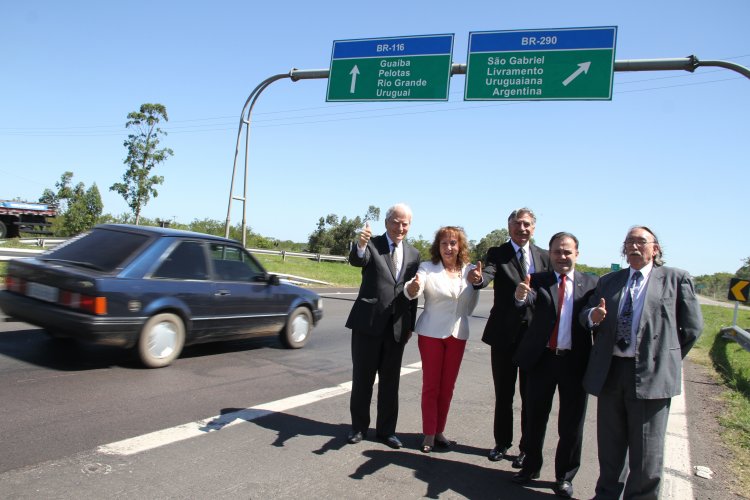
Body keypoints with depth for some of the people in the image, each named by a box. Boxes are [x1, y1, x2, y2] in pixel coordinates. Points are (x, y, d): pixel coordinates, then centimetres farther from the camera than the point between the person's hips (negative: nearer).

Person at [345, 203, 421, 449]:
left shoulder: (413, 254, 8)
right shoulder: (372, 245, -5)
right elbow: (357, 260, -27)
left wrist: (410, 325, 9)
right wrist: (360, 245, -50)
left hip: (397, 327, 3)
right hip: (368, 323, -3)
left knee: (390, 381, 12)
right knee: (362, 377, 8)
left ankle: (386, 429, 25)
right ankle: (359, 426, 25)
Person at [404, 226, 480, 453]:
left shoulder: (470, 270, 0)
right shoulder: (428, 267, -9)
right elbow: (413, 291, -27)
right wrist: (413, 287, -46)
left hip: (458, 334, 3)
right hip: (431, 332, -3)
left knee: (448, 386, 10)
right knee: (431, 385, 3)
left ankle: (440, 431, 23)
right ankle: (429, 434, 13)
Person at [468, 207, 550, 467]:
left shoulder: (544, 257, 6)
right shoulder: (497, 254, -2)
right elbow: (488, 274, -21)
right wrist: (478, 278, -46)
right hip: (504, 334, -1)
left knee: (531, 395, 8)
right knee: (503, 394, 12)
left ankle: (527, 448, 23)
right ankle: (502, 443, 29)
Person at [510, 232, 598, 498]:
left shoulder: (591, 283, 3)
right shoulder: (538, 280, 2)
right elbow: (530, 299, -18)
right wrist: (521, 296, -42)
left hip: (575, 361, 0)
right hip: (542, 358, 1)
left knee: (571, 423, 10)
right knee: (535, 417, 13)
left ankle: (565, 476, 27)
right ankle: (531, 466, 31)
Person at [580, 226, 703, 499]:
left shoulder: (676, 279, 3)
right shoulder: (608, 281, 14)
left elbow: (692, 327, 3)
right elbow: (586, 315, 13)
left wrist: (668, 360, 4)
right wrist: (592, 316, -10)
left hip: (650, 374, -4)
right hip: (610, 371, 4)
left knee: (646, 451, 4)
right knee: (609, 444, 14)